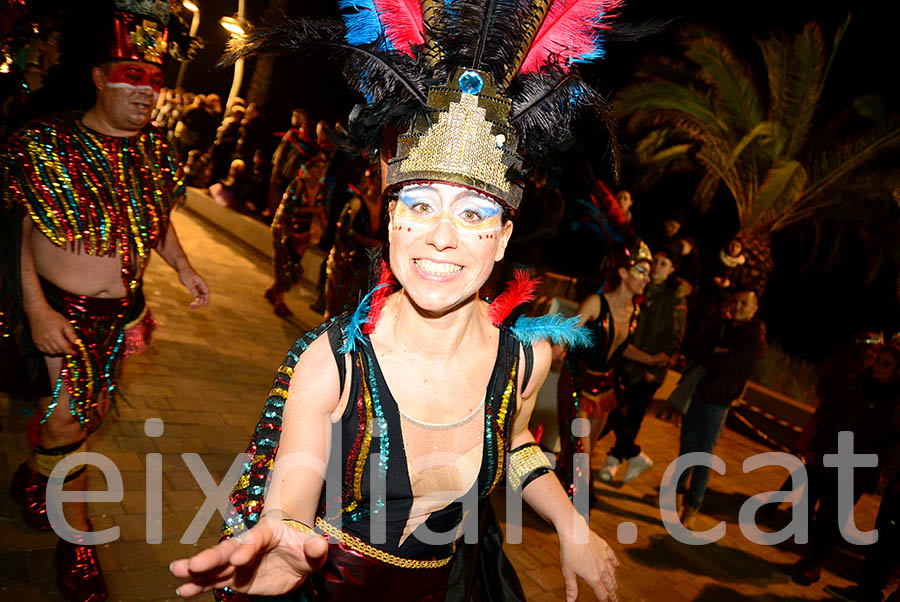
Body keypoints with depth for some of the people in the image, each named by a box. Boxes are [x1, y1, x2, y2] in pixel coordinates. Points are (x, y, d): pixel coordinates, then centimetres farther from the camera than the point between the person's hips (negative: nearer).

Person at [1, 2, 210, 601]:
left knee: (90, 410, 17)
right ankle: (76, 534, 20)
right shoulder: (48, 142, -12)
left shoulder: (155, 149, 3)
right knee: (69, 413, -2)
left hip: (122, 308, 5)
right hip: (60, 307, -5)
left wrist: (184, 268, 4)